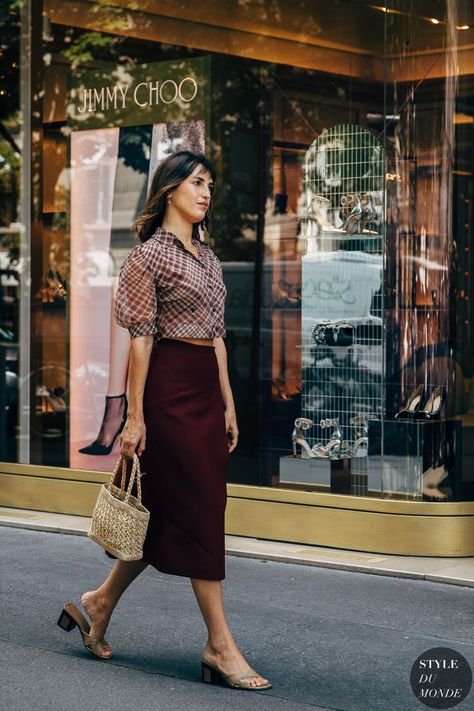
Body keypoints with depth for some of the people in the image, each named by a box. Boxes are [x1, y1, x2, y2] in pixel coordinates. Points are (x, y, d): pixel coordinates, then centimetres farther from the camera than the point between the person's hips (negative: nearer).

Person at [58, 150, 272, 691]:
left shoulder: (207, 257, 17)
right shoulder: (150, 255, -7)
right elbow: (141, 338, -11)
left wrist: (228, 403, 15)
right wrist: (134, 416, -14)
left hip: (206, 389, 8)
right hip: (170, 388, -8)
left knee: (169, 510, 11)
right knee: (200, 510, -7)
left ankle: (99, 604, 25)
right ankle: (220, 647, -3)